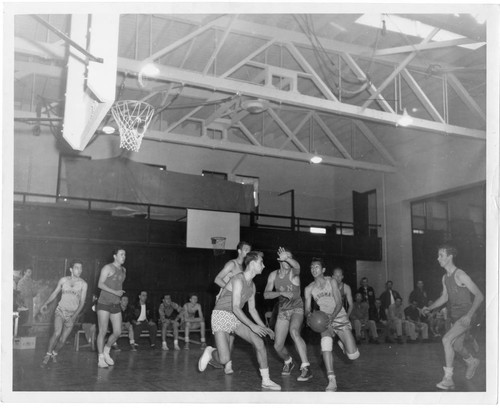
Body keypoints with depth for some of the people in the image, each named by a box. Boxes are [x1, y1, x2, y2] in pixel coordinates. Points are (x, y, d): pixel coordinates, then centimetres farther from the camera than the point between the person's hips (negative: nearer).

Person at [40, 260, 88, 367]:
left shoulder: (83, 284, -4)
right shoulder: (63, 280, 2)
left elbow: (82, 302, -5)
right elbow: (55, 293, 15)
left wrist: (74, 316, -14)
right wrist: (45, 304, 6)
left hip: (72, 314, 0)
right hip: (60, 311, 0)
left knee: (62, 340, 0)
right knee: (57, 333, -23)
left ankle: (55, 353, 29)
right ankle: (48, 355, -6)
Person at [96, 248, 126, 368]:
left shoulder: (123, 270, 14)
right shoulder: (107, 268, -6)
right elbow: (100, 284, -13)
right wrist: (115, 292, -19)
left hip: (116, 304, 6)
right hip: (104, 303, -6)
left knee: (118, 332, 2)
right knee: (103, 331, -3)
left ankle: (106, 351, 25)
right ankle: (101, 358, 7)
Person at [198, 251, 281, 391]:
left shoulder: (252, 285, 10)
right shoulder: (238, 280, -18)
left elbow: (252, 309, 17)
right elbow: (235, 308, -23)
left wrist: (264, 327, 10)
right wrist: (252, 326, -26)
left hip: (236, 319, 8)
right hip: (221, 316, -8)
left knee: (259, 342, -7)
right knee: (224, 359, -18)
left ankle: (266, 381, 3)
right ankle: (210, 352, 17)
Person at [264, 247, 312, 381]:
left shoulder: (293, 273, -13)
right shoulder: (273, 275, 0)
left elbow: (297, 266, -39)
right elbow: (266, 294, -7)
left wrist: (287, 258, -60)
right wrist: (282, 293, -24)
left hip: (297, 308, -5)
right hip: (282, 311, 5)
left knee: (294, 331, -35)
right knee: (278, 346, 2)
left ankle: (306, 368, -33)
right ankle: (288, 362, 37)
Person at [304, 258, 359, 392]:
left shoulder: (331, 281, -7)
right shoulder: (309, 289, -1)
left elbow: (339, 303, -12)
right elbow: (307, 310, -1)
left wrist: (332, 317, -29)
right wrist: (309, 315, -25)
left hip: (340, 318, -1)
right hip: (325, 320, 1)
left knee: (353, 355, -11)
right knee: (326, 341, -34)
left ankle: (343, 344, 29)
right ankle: (332, 381, -30)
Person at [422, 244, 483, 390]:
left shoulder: (460, 275, -19)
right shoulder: (445, 277, 6)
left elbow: (479, 295, -17)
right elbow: (444, 297, 20)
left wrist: (469, 315, -26)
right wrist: (430, 308, 7)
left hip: (465, 316, -8)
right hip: (455, 317, 8)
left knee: (447, 339, -22)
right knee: (457, 346, 18)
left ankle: (448, 378, -15)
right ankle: (472, 362, 50)